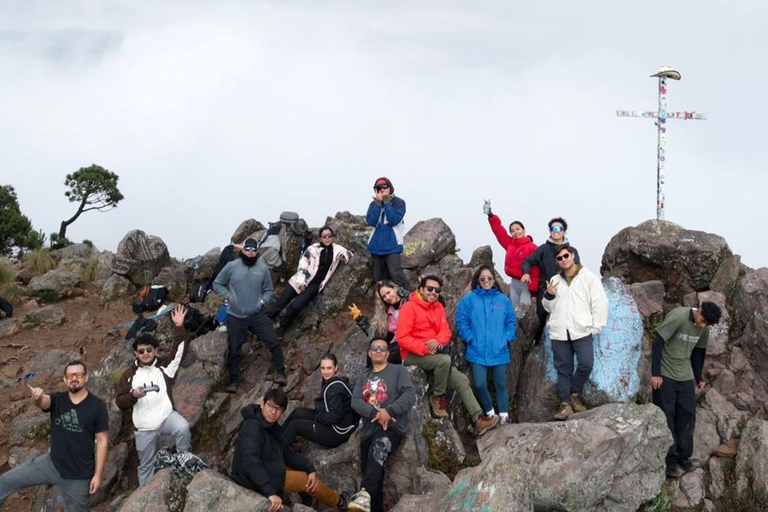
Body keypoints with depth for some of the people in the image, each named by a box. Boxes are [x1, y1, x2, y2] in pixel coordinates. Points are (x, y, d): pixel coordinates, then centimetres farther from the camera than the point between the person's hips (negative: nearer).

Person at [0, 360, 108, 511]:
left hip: (79, 475, -3)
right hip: (51, 464, 3)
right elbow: (43, 401, -26)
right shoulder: (57, 400, -2)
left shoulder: (97, 405, -11)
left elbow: (102, 441, -9)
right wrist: (37, 398, -52)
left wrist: (98, 474, -12)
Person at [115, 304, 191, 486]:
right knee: (146, 465, 9)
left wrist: (179, 327, -17)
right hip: (144, 427, 1)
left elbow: (179, 349, -5)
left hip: (166, 415, -1)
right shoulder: (129, 375, 7)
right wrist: (133, 396, -15)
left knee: (183, 428, -34)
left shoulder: (164, 366, 5)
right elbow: (120, 402, 5)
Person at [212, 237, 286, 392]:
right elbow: (217, 284, 5)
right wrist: (227, 296, -8)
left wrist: (262, 301, -6)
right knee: (234, 351, 8)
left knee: (274, 343, -7)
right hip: (235, 316, -1)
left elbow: (268, 290, 11)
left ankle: (279, 373, 9)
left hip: (257, 315, 1)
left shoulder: (263, 268, -2)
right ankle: (233, 381, 24)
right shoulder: (231, 266, -6)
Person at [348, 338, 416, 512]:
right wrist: (374, 413, -17)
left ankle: (365, 494, -47)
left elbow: (410, 395, -9)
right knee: (369, 470, 1)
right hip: (368, 430, 6)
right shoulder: (364, 377, 20)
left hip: (392, 427, -6)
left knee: (378, 449, -35)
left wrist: (389, 411, -23)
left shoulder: (398, 371, 6)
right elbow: (355, 401, 3)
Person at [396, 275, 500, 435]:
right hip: (412, 355, -7)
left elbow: (446, 332, 6)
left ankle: (478, 418, -5)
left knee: (461, 379, -4)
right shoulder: (409, 308, -11)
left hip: (434, 353, 7)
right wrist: (425, 348, -24)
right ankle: (438, 397, -11)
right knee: (444, 359, -33)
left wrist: (437, 341, -18)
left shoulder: (438, 307, 11)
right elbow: (402, 337, -17)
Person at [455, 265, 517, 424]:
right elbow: (461, 322, 0)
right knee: (480, 384, -8)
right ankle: (490, 413, 15)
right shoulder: (468, 300, 1)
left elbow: (511, 321, 9)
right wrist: (471, 339, -10)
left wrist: (507, 338, -4)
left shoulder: (503, 300, 6)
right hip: (477, 352, -1)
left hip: (499, 351, 2)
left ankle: (504, 416, 18)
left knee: (501, 385, 8)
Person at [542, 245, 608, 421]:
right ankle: (565, 403, 9)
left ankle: (575, 394, 8)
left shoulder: (589, 277, 2)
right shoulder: (555, 280, 15)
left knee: (586, 364, -15)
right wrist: (549, 296, -2)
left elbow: (600, 303, 0)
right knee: (563, 369, 4)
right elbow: (549, 307, 19)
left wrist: (596, 327, -6)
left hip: (582, 331, -3)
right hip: (559, 332, 3)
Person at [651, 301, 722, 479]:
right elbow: (658, 343, -20)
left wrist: (699, 377, 16)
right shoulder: (677, 317, -22)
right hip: (665, 375, -6)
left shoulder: (704, 328, 0)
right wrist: (655, 374, -21)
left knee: (687, 415, 8)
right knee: (666, 418, -2)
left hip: (685, 376, 6)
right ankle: (670, 461, 5)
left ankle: (683, 457, 21)